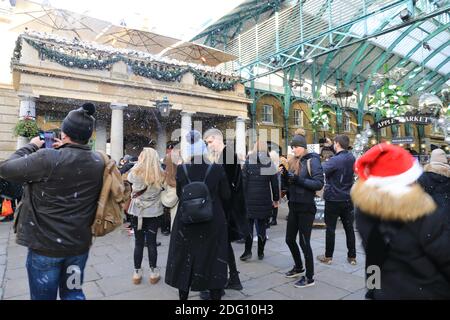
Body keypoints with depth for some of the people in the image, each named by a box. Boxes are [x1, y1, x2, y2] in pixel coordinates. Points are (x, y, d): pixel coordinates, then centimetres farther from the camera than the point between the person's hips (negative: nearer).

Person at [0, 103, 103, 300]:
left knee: (44, 296, 16)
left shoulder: (48, 158, -22)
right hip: (80, 244, 4)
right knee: (73, 293, 21)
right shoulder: (99, 162, -6)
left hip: (46, 245, -4)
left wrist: (31, 147, 2)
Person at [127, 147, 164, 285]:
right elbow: (162, 189, -2)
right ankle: (153, 273, 20)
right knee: (152, 243, 9)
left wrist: (138, 163, 10)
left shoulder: (136, 173, -14)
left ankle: (137, 273, 23)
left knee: (138, 243, 12)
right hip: (154, 212, 0)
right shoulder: (160, 174, -12)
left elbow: (129, 178, 7)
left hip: (137, 212, 0)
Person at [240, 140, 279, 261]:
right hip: (265, 200, 2)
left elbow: (244, 181, -6)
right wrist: (276, 199, 15)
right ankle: (260, 253, 18)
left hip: (250, 199, -2)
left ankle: (247, 251, 4)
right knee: (262, 226, 10)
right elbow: (275, 183, 6)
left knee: (248, 225, 8)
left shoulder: (248, 162, -4)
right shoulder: (270, 163, 2)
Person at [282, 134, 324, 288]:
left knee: (304, 242, 0)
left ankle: (310, 277, 18)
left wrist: (298, 179, -26)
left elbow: (319, 183, -18)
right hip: (294, 206, 7)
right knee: (290, 239, 16)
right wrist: (285, 174, -7)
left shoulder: (312, 161, -10)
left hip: (306, 207, -7)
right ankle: (299, 267, 38)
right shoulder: (293, 161, 9)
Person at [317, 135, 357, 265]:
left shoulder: (335, 160, -19)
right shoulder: (351, 158, 4)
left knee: (330, 228, 5)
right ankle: (352, 256, 20)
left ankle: (328, 257, 14)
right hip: (348, 199, 6)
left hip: (333, 199, -6)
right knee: (349, 228, 12)